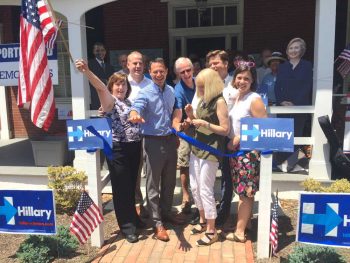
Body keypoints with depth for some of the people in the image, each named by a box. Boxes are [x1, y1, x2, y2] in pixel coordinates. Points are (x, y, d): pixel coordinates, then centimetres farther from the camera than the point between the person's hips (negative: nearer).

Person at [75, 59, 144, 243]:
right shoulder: (110, 101, -6)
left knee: (132, 186, 18)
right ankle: (126, 226, 17)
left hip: (134, 148, 6)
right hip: (118, 150, -6)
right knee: (121, 188, 4)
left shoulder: (129, 102, 14)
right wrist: (87, 72, -42)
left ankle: (133, 218, 36)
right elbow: (100, 87, -25)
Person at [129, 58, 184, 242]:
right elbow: (136, 108, -31)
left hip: (170, 140, 6)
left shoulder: (171, 91, 10)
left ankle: (166, 212, 35)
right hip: (154, 141, -6)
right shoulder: (145, 93, -11)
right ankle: (157, 222, 14)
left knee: (169, 181, 17)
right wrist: (135, 115, -53)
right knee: (153, 184, 2)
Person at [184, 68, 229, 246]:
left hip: (211, 151, -8)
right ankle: (203, 221, 33)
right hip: (197, 148, 9)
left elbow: (225, 130, -15)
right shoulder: (203, 100, 13)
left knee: (205, 190, -3)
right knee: (194, 187, 14)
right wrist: (191, 116, 1)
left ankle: (211, 231, 12)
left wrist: (204, 123, -21)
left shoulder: (219, 101, -12)